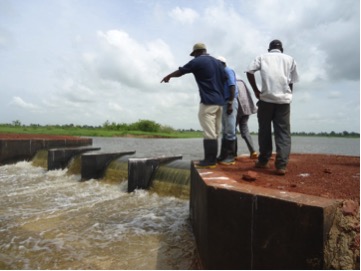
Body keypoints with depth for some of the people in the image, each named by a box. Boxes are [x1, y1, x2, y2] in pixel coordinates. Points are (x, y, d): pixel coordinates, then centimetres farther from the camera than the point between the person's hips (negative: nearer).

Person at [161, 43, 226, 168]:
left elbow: (180, 72, 7)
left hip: (208, 102, -7)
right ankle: (213, 158, 13)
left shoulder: (197, 61, -2)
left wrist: (168, 76, 24)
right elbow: (224, 79, 17)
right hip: (219, 101, 8)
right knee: (215, 132, 9)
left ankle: (209, 160, -5)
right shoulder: (218, 62, 17)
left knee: (209, 133, -7)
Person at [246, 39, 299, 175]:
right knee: (283, 132, 1)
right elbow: (292, 82, 13)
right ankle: (281, 165, -6)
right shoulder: (290, 59, 20)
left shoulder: (262, 57, 15)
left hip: (266, 98, -1)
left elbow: (249, 71, -1)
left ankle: (263, 161, 15)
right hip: (284, 99, 1)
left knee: (264, 130, 9)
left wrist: (256, 91, 4)